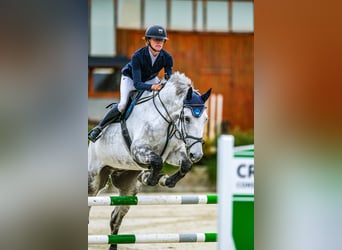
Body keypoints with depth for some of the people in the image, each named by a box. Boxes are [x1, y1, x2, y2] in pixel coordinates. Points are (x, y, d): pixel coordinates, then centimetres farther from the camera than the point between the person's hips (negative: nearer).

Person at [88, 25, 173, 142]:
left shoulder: (167, 57, -27)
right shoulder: (137, 56, -37)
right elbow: (136, 83, -40)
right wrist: (151, 87, -59)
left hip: (150, 79, 5)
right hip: (130, 77, -5)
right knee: (123, 105, -24)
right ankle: (98, 128, -10)